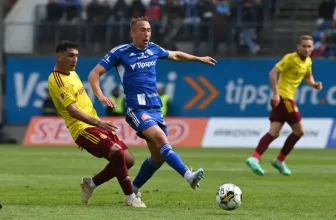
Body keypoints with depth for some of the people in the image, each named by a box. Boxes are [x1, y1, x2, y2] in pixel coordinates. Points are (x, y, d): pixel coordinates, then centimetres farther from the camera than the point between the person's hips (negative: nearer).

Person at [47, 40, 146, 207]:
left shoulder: (71, 73, 15)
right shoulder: (56, 81, -16)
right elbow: (72, 110, -26)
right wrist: (97, 122, -37)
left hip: (95, 125, 10)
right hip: (83, 129, -10)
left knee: (128, 160, 4)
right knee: (117, 153, -27)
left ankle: (91, 183, 19)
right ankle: (130, 198, -17)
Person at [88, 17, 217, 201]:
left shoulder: (153, 50, 12)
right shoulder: (120, 52, -4)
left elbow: (175, 55, 33)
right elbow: (94, 74, -4)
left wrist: (199, 59, 39)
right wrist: (100, 96, -20)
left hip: (155, 108, 7)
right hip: (137, 109, -7)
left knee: (159, 156, 5)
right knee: (160, 137, -29)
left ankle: (133, 190, 24)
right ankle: (188, 175, -44)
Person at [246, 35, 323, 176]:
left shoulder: (308, 62, 13)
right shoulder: (291, 59, -12)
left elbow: (308, 76, 31)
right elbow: (273, 73, -18)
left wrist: (314, 84, 8)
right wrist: (276, 93, -24)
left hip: (287, 98, 8)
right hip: (283, 97, -8)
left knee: (274, 132, -2)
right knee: (299, 131, -1)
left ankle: (254, 158, -12)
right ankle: (280, 161, 8)